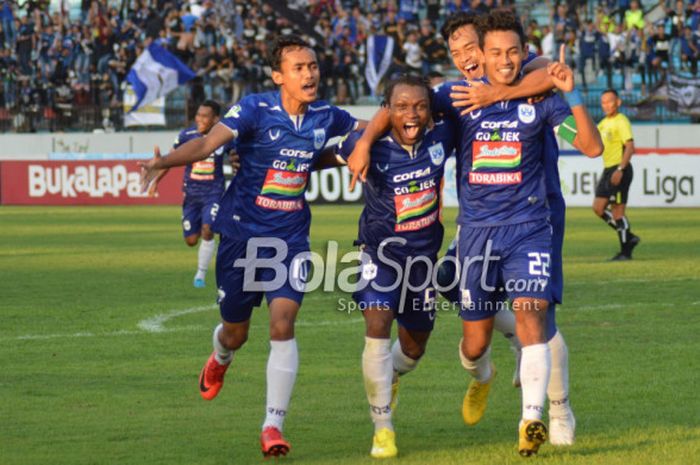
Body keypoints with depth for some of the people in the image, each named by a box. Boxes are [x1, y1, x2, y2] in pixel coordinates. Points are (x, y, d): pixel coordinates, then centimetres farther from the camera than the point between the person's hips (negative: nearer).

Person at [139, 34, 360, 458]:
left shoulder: (325, 117, 0)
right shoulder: (256, 109, -13)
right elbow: (209, 142, -26)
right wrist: (164, 161, -42)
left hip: (291, 236, 2)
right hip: (243, 230, -2)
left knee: (283, 324, -16)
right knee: (236, 332, 12)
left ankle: (274, 424, -11)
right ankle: (220, 359, 51)